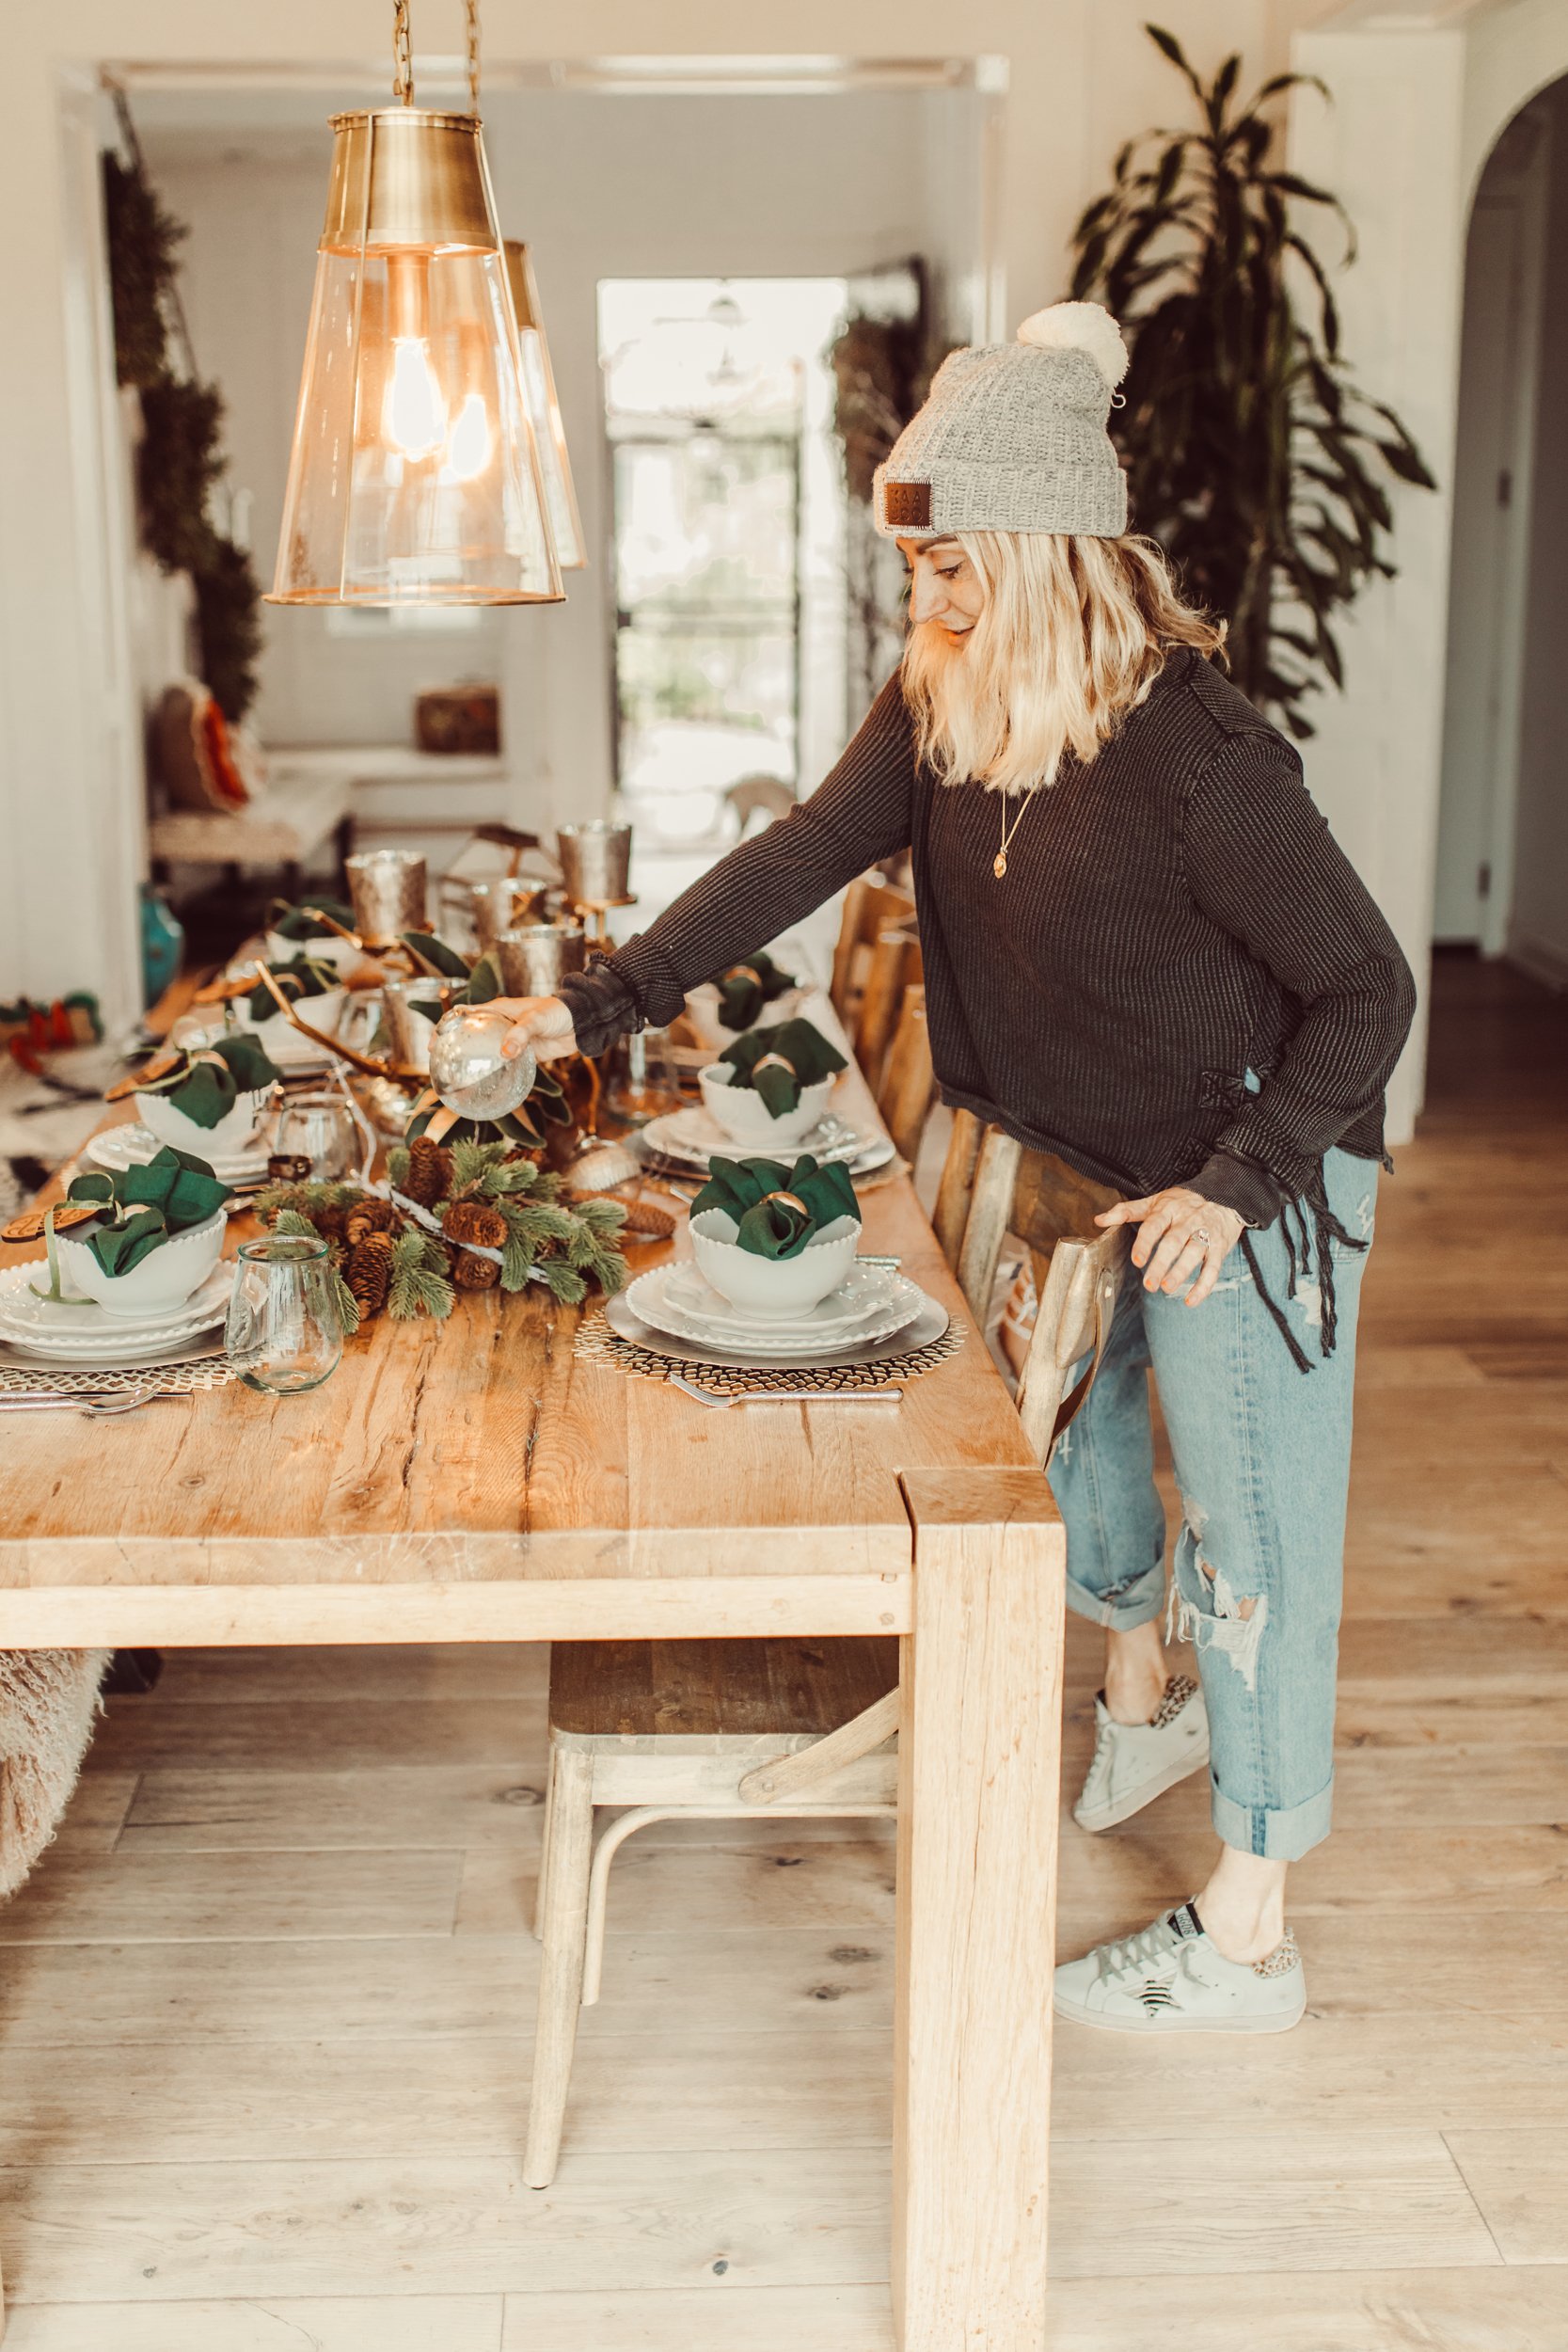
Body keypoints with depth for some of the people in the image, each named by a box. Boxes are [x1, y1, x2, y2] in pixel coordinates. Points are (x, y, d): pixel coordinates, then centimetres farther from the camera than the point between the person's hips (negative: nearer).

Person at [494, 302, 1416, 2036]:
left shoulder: (1198, 755, -27)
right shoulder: (941, 706, -4)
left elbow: (1367, 990, -20)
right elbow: (803, 856, -3)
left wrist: (1239, 1187, -25)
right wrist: (605, 1002, -9)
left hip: (1255, 1191, -8)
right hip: (1097, 1170, 8)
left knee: (1247, 1535, 1)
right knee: (1070, 1438, 22)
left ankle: (1245, 1940, 15)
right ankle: (1141, 1710, 51)